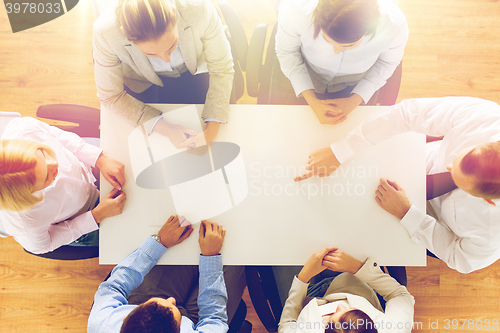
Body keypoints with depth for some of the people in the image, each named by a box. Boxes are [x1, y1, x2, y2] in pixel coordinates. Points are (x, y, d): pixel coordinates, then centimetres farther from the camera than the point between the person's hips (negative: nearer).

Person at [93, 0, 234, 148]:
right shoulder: (105, 32, -37)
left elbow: (221, 69, -23)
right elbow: (110, 96, -22)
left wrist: (211, 132, -32)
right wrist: (165, 128, -33)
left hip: (194, 71, 1)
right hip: (143, 81, 0)